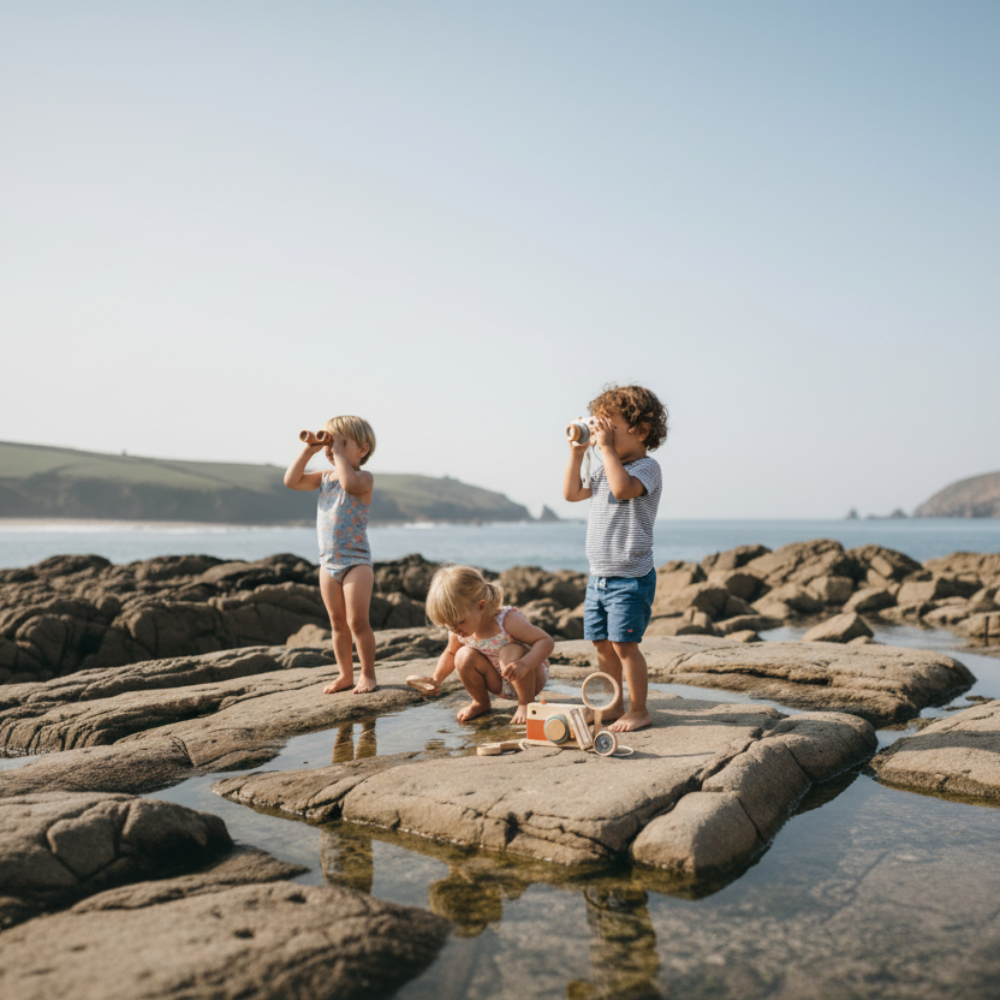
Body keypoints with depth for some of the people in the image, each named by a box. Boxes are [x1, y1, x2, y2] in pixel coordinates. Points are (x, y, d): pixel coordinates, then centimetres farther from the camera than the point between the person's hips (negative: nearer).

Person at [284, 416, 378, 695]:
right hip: (328, 562, 7)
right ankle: (346, 674, 22)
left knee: (357, 621, -7)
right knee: (337, 622, 12)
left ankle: (368, 675, 6)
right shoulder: (325, 477, 10)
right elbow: (291, 481, 3)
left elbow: (350, 483, -33)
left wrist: (339, 452, -22)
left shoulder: (364, 478, -11)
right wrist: (309, 450, -2)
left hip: (356, 562, -7)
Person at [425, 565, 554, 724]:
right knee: (464, 656, -20)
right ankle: (481, 702, 5)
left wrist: (524, 665, -47)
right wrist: (436, 680, -4)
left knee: (511, 652, -36)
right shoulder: (459, 631, -12)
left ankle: (526, 703, -13)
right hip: (498, 685, 5)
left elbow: (546, 641, -31)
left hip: (532, 677, -5)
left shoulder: (507, 620, -30)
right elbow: (450, 653, 10)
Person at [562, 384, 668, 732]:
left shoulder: (646, 467, -11)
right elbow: (572, 493, 20)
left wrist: (606, 447, -24)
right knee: (602, 644, 12)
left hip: (631, 576, -8)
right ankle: (614, 706, 25)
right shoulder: (606, 470, 15)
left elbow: (622, 488, -31)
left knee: (624, 643, -8)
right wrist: (576, 453, 12)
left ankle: (639, 710, 6)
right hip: (598, 575, 8)